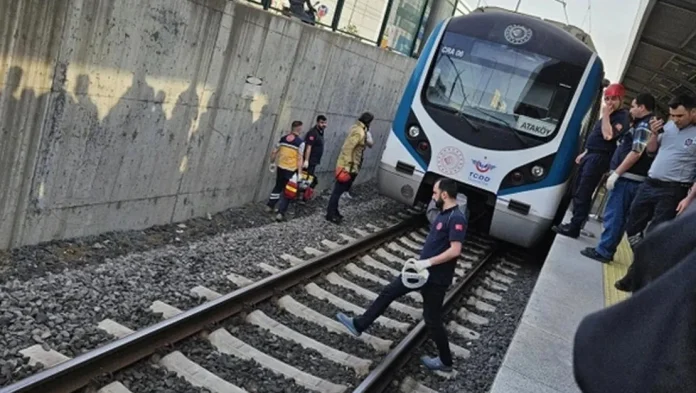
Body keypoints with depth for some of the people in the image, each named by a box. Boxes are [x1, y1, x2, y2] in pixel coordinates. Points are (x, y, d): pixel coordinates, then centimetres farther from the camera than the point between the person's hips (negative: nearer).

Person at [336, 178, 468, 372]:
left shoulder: (457, 218, -21)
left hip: (436, 277, -9)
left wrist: (428, 262, -28)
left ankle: (445, 361, 23)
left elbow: (455, 250, -29)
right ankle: (359, 325, 21)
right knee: (388, 292, 11)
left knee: (432, 319, 4)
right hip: (423, 270, 9)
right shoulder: (444, 214, 9)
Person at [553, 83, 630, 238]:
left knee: (583, 193, -9)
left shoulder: (622, 117, -11)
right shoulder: (609, 114, 19)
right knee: (578, 191, 13)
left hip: (599, 158, -10)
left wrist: (605, 115, -20)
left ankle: (574, 228, -6)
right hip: (591, 155, 10)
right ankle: (575, 222, 21)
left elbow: (608, 135, -26)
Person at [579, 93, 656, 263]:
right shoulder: (643, 125, 19)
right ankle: (606, 249, 17)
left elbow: (636, 153, -21)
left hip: (627, 178, -10)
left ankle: (603, 251, -3)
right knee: (619, 216, 12)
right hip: (631, 178, 10)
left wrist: (616, 173, -20)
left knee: (613, 215, -7)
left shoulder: (644, 125, -12)